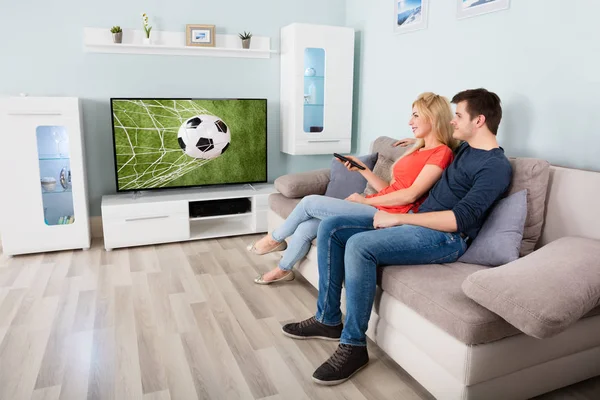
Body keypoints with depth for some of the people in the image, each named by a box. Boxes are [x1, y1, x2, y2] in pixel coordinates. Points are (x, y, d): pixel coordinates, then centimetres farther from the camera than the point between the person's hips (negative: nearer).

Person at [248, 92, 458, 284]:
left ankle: (275, 239, 18)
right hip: (377, 208, 8)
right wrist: (361, 168, 10)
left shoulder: (441, 153, -7)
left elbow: (410, 195, -16)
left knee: (310, 203, -9)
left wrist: (364, 200, -9)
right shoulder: (418, 150, 20)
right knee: (305, 228, -2)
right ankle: (283, 269, 23)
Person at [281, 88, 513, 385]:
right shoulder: (465, 149, 17)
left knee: (359, 245, -33)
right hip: (417, 222, 9)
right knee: (330, 228, -3)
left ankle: (353, 346, -17)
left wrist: (398, 218, -20)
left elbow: (460, 219, -22)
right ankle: (328, 319, 4)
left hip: (445, 238, -9)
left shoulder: (497, 166, -11)